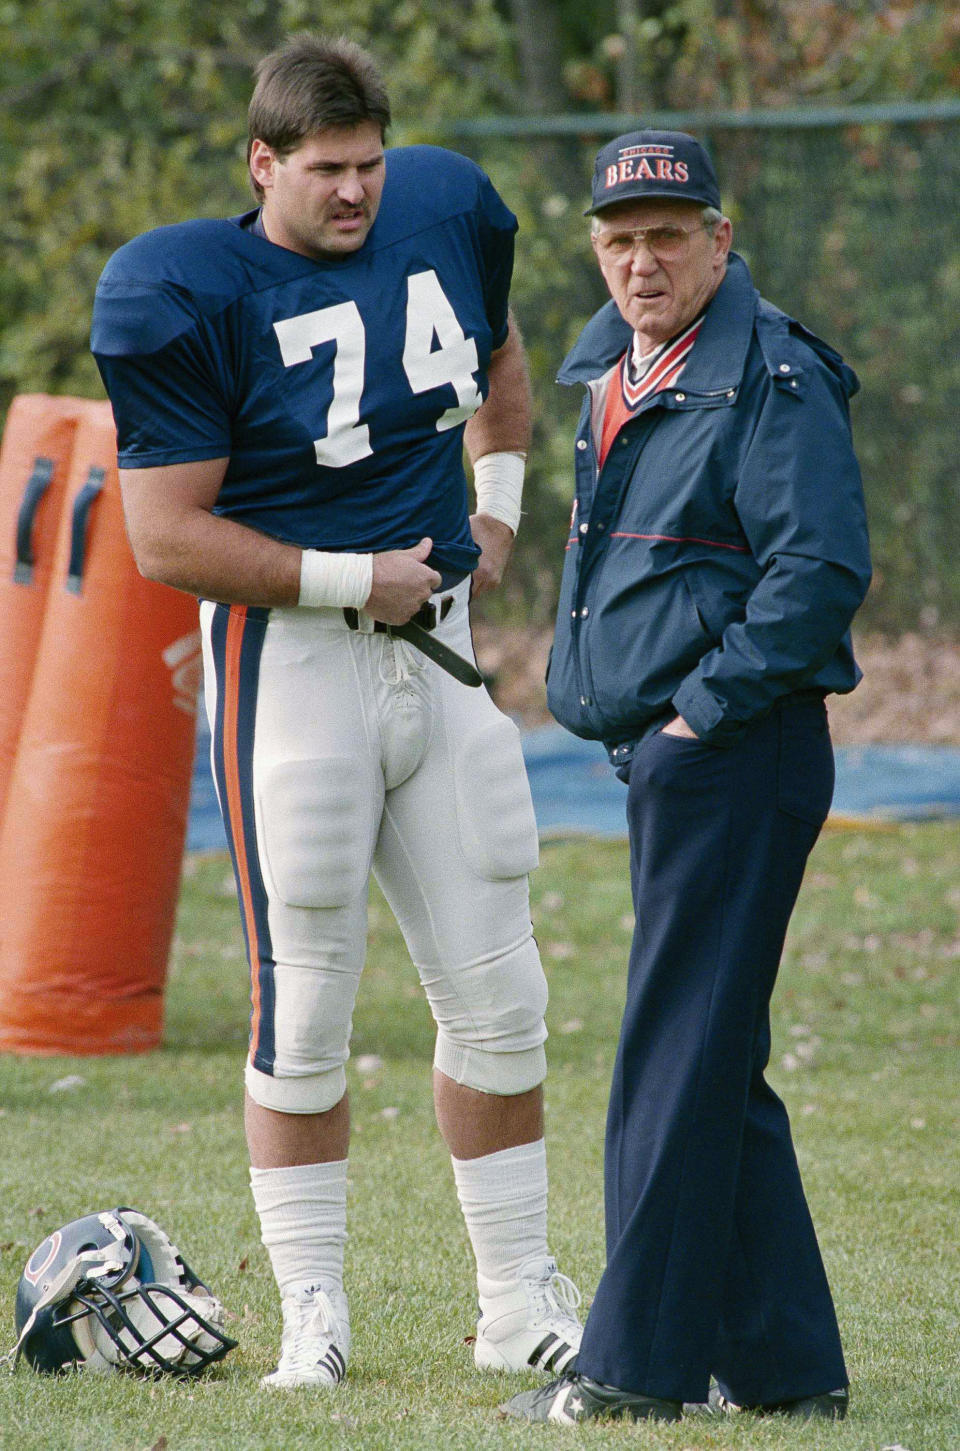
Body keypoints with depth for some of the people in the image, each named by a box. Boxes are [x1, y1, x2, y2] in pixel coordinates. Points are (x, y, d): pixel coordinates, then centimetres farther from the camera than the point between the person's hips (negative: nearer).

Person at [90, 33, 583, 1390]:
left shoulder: (446, 212, 5)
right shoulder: (190, 296, -13)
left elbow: (497, 360, 28)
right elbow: (168, 537, -15)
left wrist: (499, 510, 16)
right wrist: (354, 581, -14)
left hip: (438, 640, 5)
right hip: (289, 655, -5)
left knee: (496, 992, 7)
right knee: (307, 1002, -2)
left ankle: (520, 1296, 17)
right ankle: (313, 1313, 7)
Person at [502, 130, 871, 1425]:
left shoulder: (773, 380, -12)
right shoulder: (615, 378, 16)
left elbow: (823, 567, -21)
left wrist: (707, 708, -18)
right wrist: (609, 701, 15)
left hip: (737, 755, -10)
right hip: (666, 756, 10)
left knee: (680, 1058, -7)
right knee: (720, 1067, 12)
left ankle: (641, 1364, -4)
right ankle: (784, 1363, 18)